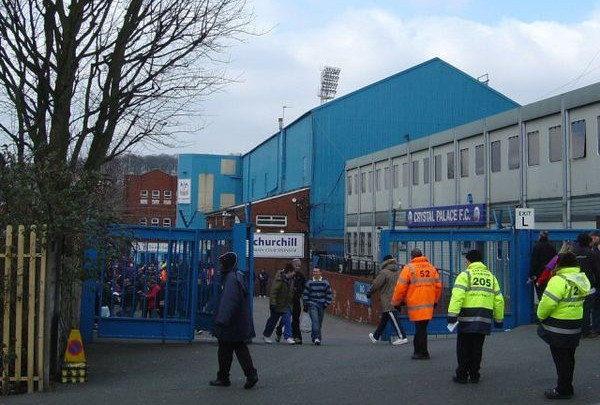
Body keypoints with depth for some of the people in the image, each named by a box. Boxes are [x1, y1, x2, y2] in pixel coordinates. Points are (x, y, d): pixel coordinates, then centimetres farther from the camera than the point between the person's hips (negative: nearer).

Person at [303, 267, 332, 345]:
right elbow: (305, 294, 6)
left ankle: (314, 336, 24)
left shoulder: (325, 283, 5)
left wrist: (326, 304, 2)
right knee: (315, 320, -17)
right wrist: (305, 305, 3)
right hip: (312, 304, -2)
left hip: (321, 306, 2)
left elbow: (329, 295, 10)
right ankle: (316, 338, -25)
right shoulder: (309, 283, 2)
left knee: (319, 322, 8)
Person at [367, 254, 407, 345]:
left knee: (394, 319, -9)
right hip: (395, 300, 8)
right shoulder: (397, 273, 11)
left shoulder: (384, 272, -12)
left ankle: (402, 337, -13)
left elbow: (376, 284, -9)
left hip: (388, 302, -8)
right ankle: (375, 336, 27)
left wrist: (370, 293, 5)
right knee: (383, 320, 16)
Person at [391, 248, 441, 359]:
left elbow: (400, 287, -6)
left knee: (420, 328, -2)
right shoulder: (431, 268, 11)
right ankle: (419, 350, 16)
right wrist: (435, 301, 27)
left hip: (415, 305, -5)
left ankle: (422, 353, 0)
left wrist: (396, 302, 4)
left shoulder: (409, 268, -5)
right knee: (422, 328, 11)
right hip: (428, 304, 5)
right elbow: (438, 286, 14)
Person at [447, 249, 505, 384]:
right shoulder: (491, 277, 15)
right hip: (484, 320, 5)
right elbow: (498, 300, 15)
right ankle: (474, 375, 16)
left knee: (463, 348, 6)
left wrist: (452, 314, -20)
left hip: (468, 318, -4)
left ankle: (462, 375, 8)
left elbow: (457, 296, -15)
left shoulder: (465, 275, -2)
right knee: (477, 348, 13)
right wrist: (499, 319, 22)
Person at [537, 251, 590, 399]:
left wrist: (541, 315, -5)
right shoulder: (581, 279, 6)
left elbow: (548, 302, -23)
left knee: (560, 359, 1)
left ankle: (563, 390, 9)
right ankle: (567, 387, 27)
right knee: (568, 358, 17)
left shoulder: (559, 280, -22)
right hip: (575, 326, 8)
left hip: (558, 329, -8)